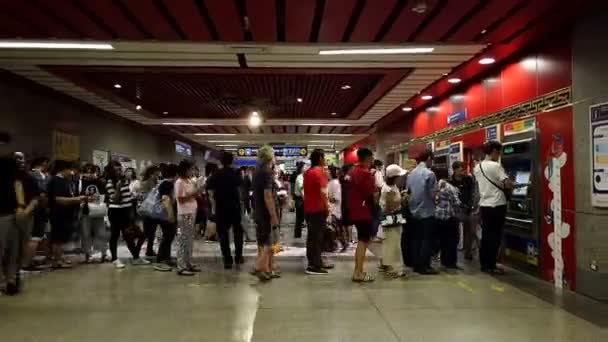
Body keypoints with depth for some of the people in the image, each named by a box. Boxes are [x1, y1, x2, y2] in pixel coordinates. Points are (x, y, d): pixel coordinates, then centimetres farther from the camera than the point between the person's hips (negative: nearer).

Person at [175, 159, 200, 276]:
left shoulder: (189, 181, 14)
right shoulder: (179, 182, -11)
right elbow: (180, 199, -18)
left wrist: (197, 194, 1)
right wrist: (192, 194, -20)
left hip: (192, 213, 9)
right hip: (184, 214, -9)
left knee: (190, 239, 13)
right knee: (183, 240, -4)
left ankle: (189, 264, 21)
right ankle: (181, 267, 0)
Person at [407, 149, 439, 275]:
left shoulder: (411, 174, 6)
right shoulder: (429, 173, -14)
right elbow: (433, 194, -16)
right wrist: (439, 188, 2)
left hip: (414, 211, 7)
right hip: (427, 211, -7)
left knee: (416, 239, 11)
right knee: (427, 239, 1)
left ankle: (416, 265, 15)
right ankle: (424, 266, 3)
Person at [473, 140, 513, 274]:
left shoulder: (477, 167, 8)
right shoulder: (496, 166, -13)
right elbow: (508, 184, -19)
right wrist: (512, 183, 3)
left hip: (483, 204, 7)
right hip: (497, 205, -7)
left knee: (485, 235, 11)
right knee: (495, 236, 0)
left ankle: (484, 264, 16)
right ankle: (491, 266, 4)